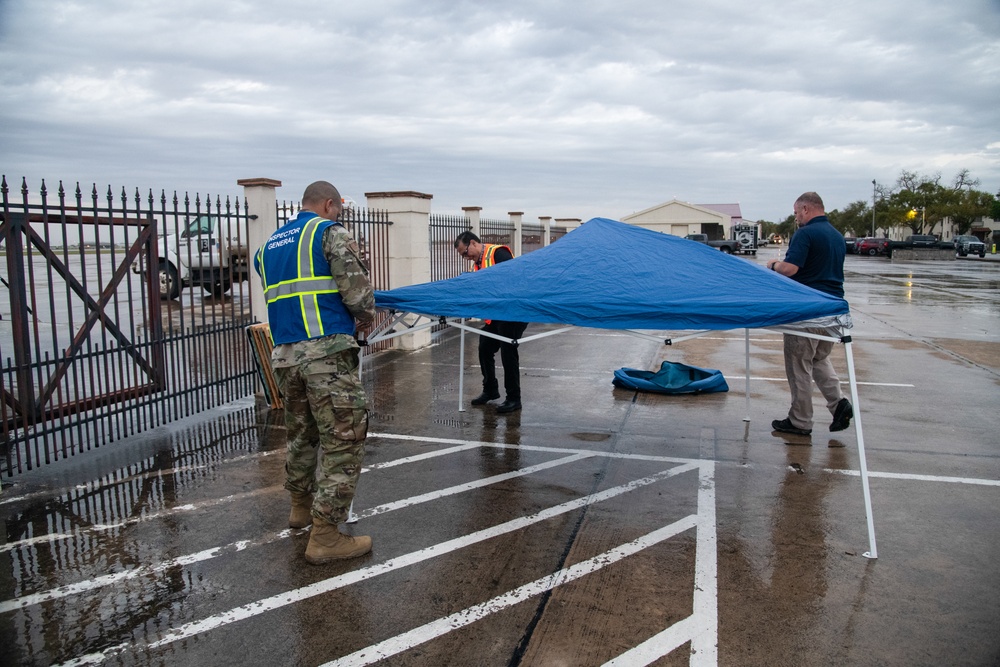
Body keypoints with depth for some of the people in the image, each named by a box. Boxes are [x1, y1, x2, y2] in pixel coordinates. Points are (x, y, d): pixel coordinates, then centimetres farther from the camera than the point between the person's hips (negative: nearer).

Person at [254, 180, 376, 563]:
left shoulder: (267, 248, 20)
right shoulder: (331, 233, -1)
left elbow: (279, 298, 21)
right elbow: (357, 289, -9)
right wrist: (365, 317, 10)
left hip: (284, 355, 8)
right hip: (328, 352, -7)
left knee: (301, 433, 24)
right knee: (343, 441, -2)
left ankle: (301, 506, 41)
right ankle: (324, 537, 0)